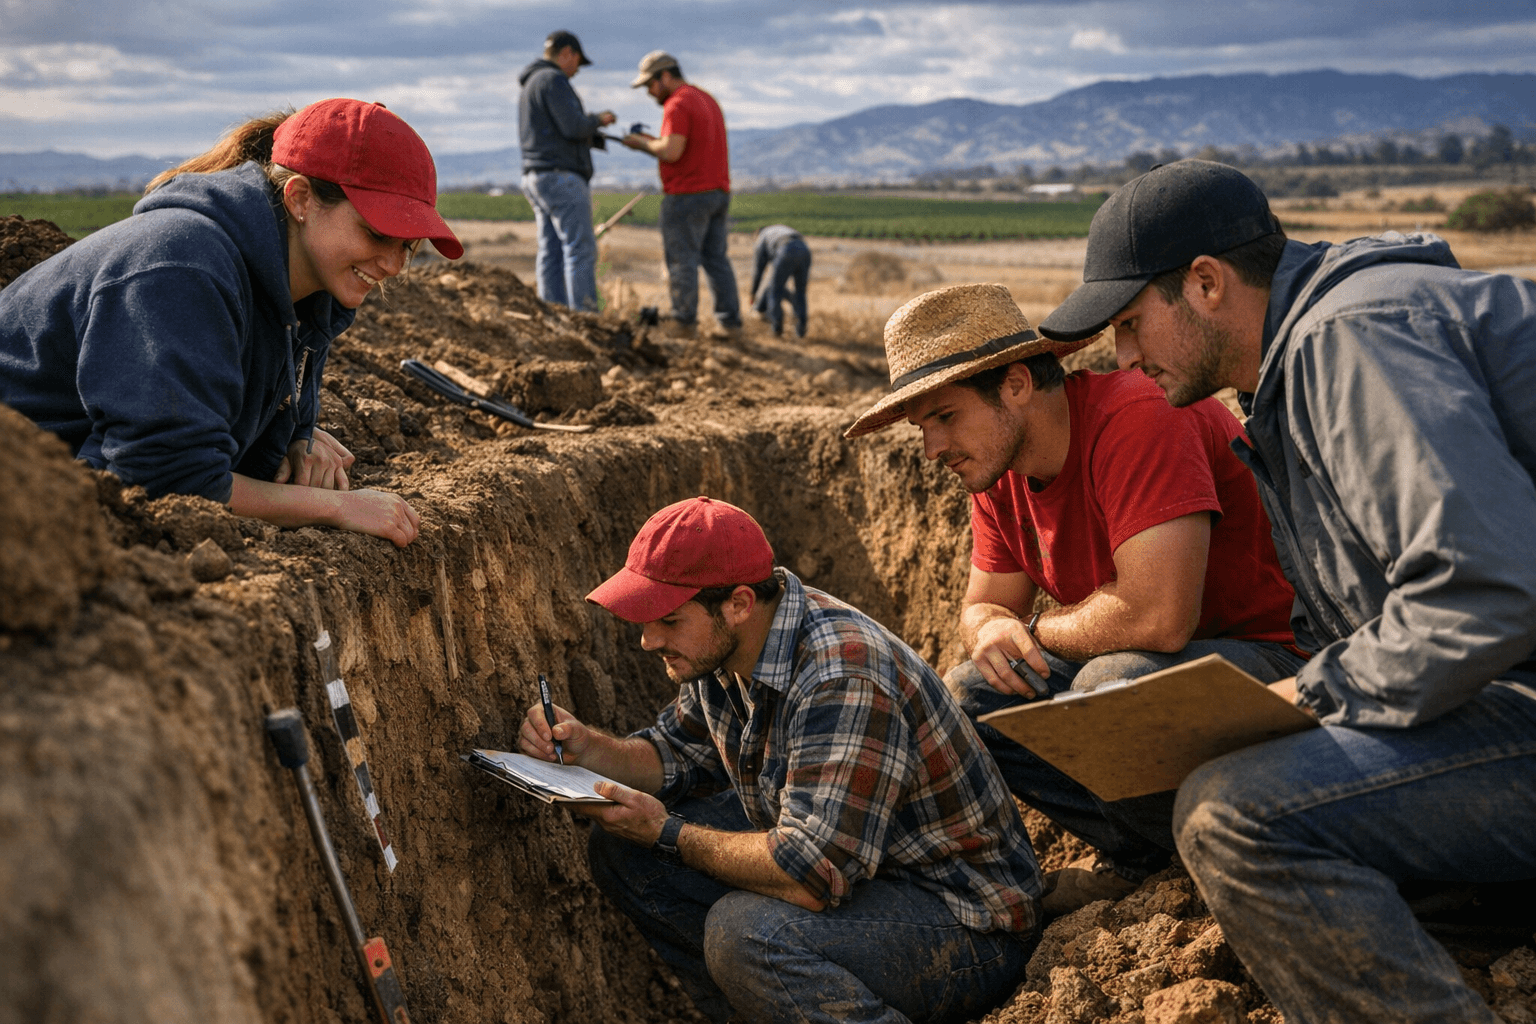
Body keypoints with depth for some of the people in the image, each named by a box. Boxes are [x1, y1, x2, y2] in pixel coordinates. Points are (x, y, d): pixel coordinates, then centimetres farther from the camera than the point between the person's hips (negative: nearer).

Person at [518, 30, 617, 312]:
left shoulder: (531, 85, 22)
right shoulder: (553, 80, -11)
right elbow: (573, 127, -20)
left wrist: (599, 138, 22)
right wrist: (597, 119, 0)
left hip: (539, 179, 10)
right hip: (561, 178, -10)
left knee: (552, 255, 6)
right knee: (581, 250, -11)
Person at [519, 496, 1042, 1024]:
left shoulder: (843, 680, -31)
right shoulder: (723, 647, -3)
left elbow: (812, 875, -35)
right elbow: (680, 758, 15)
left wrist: (667, 833, -22)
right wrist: (585, 747, -5)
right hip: (842, 865, 9)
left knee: (745, 931, -35)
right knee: (622, 851, 3)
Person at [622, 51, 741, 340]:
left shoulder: (677, 105, -12)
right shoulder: (707, 100, 19)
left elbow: (671, 152, -22)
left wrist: (643, 143, -5)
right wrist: (653, 141, 15)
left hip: (688, 195, -9)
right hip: (719, 192, 9)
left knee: (681, 259, -2)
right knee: (716, 259, 10)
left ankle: (683, 322, 0)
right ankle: (729, 321, 7)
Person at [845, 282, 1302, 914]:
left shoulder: (1137, 418, -26)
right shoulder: (1000, 467, 2)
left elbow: (1158, 616, -34)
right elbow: (982, 604, 13)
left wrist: (1038, 629, -14)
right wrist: (992, 629, -13)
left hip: (1273, 659, -8)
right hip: (1134, 664, 8)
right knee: (969, 695, -4)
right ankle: (1136, 852, -1)